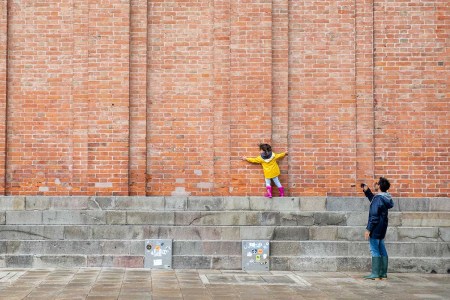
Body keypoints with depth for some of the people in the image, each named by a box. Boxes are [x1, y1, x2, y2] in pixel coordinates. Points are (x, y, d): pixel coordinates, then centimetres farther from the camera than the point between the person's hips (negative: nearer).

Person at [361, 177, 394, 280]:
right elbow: (373, 200, 30)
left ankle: (375, 273, -5)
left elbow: (374, 216, -21)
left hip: (376, 229, -9)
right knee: (382, 249, 12)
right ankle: (383, 273, 15)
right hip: (382, 228, 9)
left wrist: (368, 229, -17)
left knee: (374, 250, -5)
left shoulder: (378, 199, -19)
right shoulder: (385, 198, 9)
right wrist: (367, 191, 24)